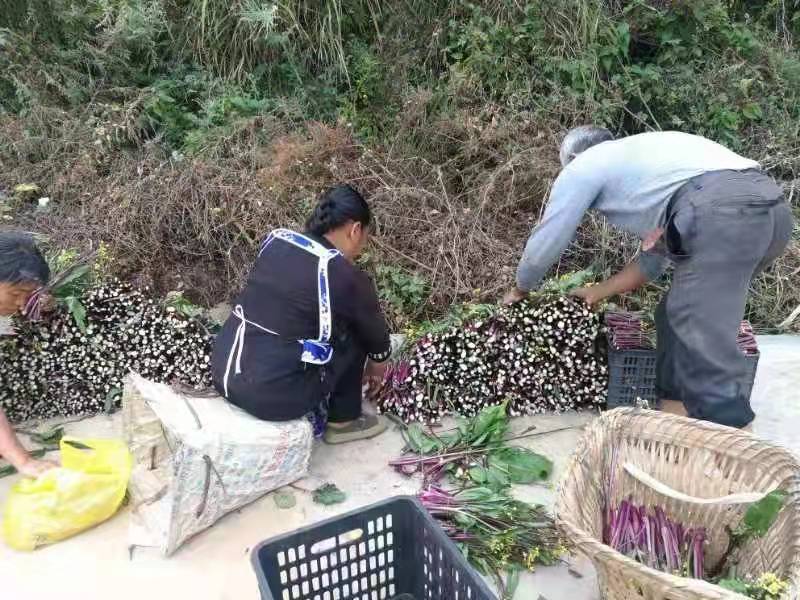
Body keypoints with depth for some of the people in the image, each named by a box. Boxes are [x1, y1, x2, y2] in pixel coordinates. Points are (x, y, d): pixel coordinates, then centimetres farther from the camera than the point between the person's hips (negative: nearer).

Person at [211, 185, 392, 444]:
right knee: (353, 335, 10)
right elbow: (376, 336, 7)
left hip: (222, 372, 7)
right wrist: (377, 365, 30)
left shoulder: (277, 239, 6)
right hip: (271, 395, -7)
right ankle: (343, 421, 24)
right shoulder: (347, 278, -12)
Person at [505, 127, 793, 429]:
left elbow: (543, 244, 19)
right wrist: (600, 291, 46)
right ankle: (678, 407, 24)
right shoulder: (640, 159, 37)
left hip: (722, 213, -9)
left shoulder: (582, 166, 16)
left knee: (703, 336, -8)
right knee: (677, 317, 18)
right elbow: (653, 260, 39)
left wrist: (520, 289, 36)